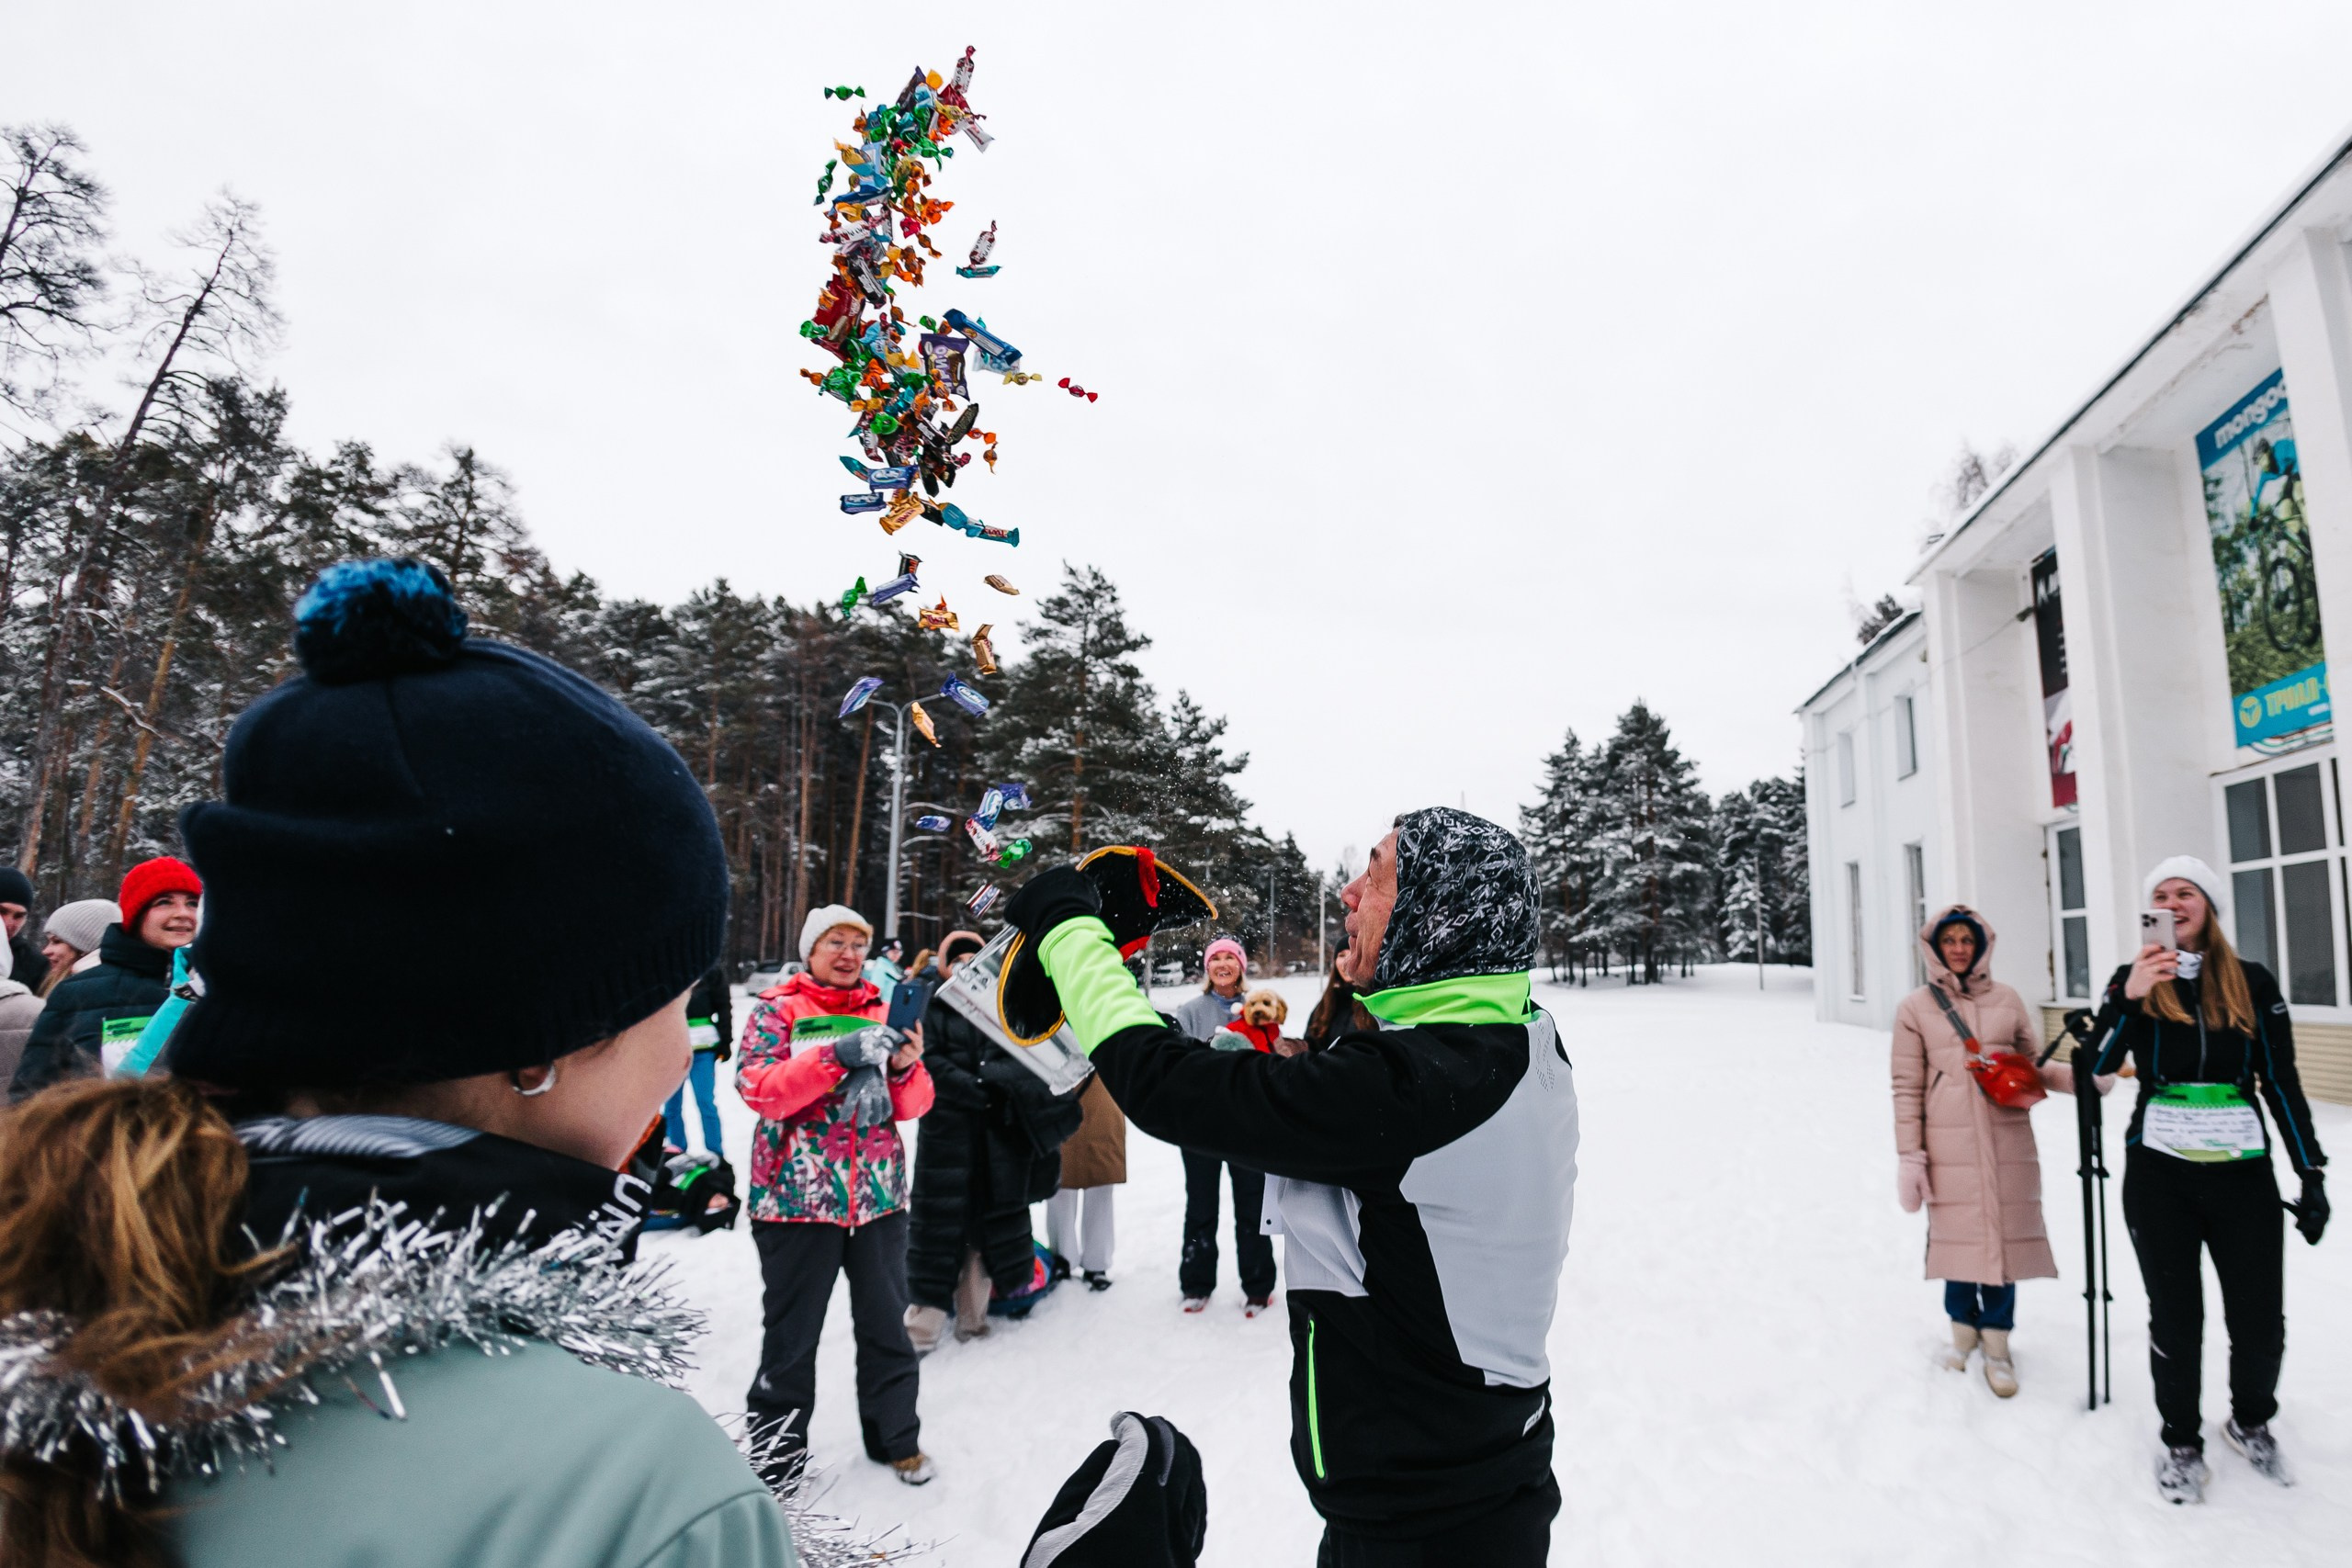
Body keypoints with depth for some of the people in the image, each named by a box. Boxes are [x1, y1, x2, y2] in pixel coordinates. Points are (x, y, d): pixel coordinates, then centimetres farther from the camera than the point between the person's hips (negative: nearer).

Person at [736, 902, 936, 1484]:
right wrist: (836, 1055, -26)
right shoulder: (775, 1009, 0)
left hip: (878, 1195, 3)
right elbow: (758, 1089, -15)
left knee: (887, 1324, 13)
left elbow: (913, 1105, 6)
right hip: (797, 1196, -3)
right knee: (792, 1334, 8)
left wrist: (905, 1067, -16)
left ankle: (895, 1436, 31)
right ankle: (776, 1447, 28)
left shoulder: (883, 1013, 9)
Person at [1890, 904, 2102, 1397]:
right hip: (1948, 1147, -1)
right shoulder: (1915, 1008, 2)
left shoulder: (2008, 1001, 7)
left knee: (2003, 1236, 3)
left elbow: (2035, 1064, 12)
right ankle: (1962, 1327, 27)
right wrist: (1909, 1157, -3)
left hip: (2006, 1143, 1)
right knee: (1958, 1235, 5)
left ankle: (1996, 1343, 18)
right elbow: (1907, 1087, 1)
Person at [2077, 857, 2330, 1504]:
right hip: (2159, 1173, -1)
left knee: (2261, 1322, 4)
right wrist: (2127, 998, -23)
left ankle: (2251, 1423, 33)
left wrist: (2312, 1174, 4)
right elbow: (2098, 1066, -11)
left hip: (2242, 1171, 1)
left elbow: (2283, 1084, 6)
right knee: (2175, 1318, 7)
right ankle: (2182, 1443, 26)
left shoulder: (2253, 984, 4)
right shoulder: (2134, 981, 2)